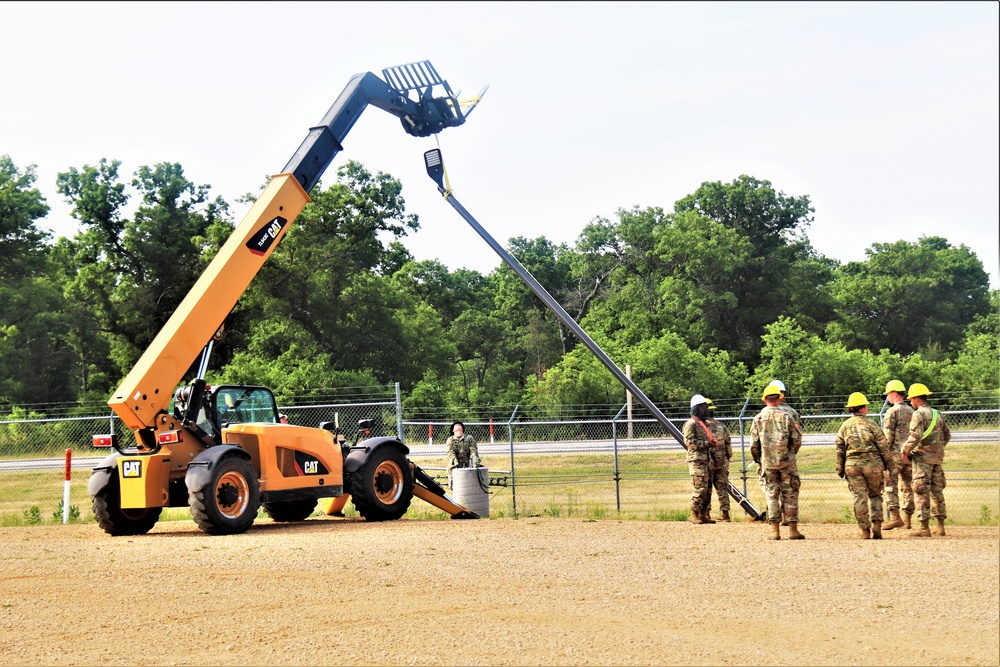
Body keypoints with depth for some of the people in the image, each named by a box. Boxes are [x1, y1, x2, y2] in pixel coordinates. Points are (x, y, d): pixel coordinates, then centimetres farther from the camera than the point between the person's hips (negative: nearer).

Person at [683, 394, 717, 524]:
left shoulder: (704, 424, 23)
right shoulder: (691, 424, -7)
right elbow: (689, 441, -17)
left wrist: (712, 442, 14)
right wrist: (706, 443, -18)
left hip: (707, 460, 9)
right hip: (696, 460, -9)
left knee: (708, 488, 7)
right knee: (700, 488, -13)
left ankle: (704, 514, 12)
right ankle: (694, 514, -8)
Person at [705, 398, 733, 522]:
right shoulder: (721, 426, 7)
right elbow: (728, 444, 10)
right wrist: (727, 458, 21)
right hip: (722, 463, 4)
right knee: (722, 489, 8)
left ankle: (707, 514, 3)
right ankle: (725, 514, 7)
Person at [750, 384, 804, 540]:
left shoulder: (758, 419, -1)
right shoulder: (786, 417, -4)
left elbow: (753, 445, 1)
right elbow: (797, 441, -1)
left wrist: (758, 460, 17)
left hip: (768, 463, 1)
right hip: (787, 463, -1)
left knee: (772, 495, 7)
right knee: (790, 495, 5)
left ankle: (775, 530, 3)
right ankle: (793, 529, 4)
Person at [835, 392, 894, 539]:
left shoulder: (845, 426, 6)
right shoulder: (870, 424, -2)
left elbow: (840, 449, 7)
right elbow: (883, 446, -1)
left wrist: (840, 469, 14)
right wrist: (890, 465, 8)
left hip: (852, 465, 2)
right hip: (872, 463, -2)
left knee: (859, 498, 4)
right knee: (875, 495, 14)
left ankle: (865, 530, 3)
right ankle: (877, 524, 1)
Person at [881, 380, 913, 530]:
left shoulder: (892, 411, -9)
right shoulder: (912, 412, 14)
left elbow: (887, 436, -12)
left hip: (895, 454, -7)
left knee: (890, 485, -5)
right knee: (908, 486, 9)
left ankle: (895, 517, -14)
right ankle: (907, 519, 11)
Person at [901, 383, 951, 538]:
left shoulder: (918, 414, -11)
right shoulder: (937, 414, 13)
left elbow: (915, 436, -20)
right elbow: (947, 435, 19)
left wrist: (905, 451, -8)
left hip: (922, 457, -8)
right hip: (938, 457, 8)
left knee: (921, 491, -6)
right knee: (937, 491, 12)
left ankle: (924, 527, -8)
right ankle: (940, 526, 14)